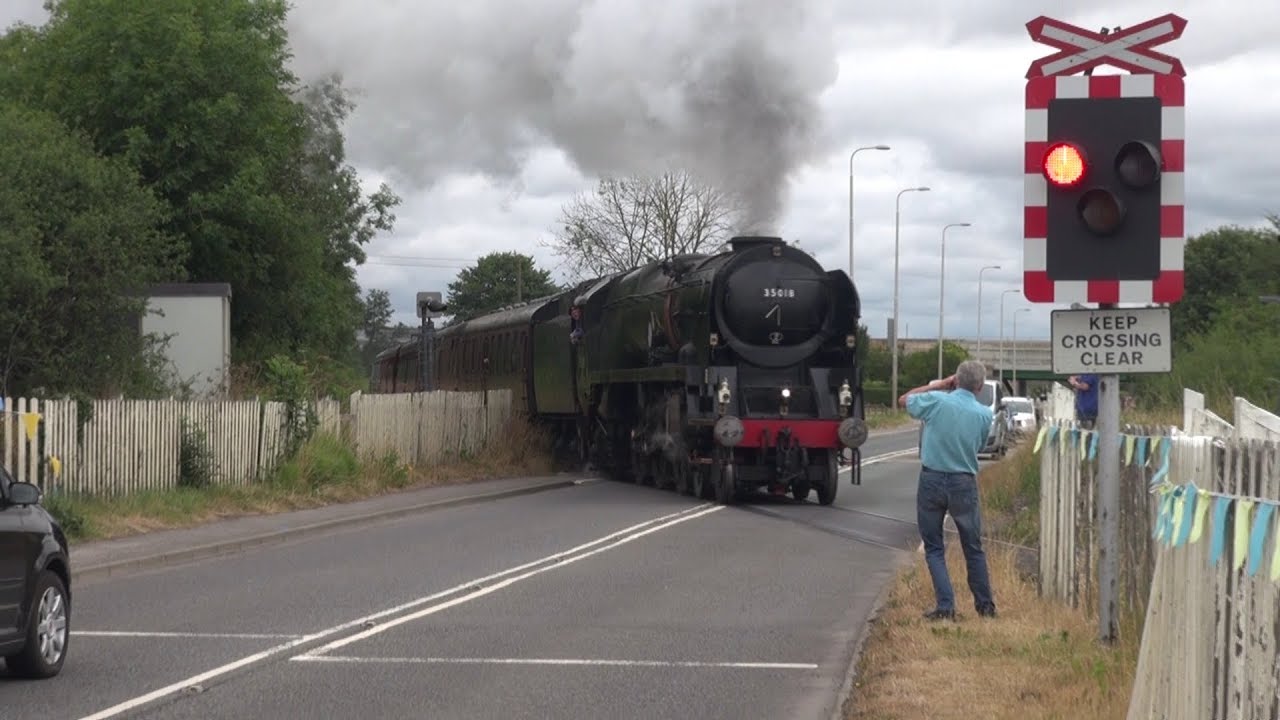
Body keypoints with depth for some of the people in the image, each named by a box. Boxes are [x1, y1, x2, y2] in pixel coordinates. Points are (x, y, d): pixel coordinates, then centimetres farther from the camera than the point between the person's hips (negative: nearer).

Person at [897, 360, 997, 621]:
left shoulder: (936, 401, -11)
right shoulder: (984, 414, -6)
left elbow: (904, 400, 8)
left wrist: (940, 385, 10)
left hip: (932, 480, -1)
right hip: (964, 483, 1)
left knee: (934, 548, 8)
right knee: (973, 548, 15)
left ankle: (945, 606, -2)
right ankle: (985, 605, 22)